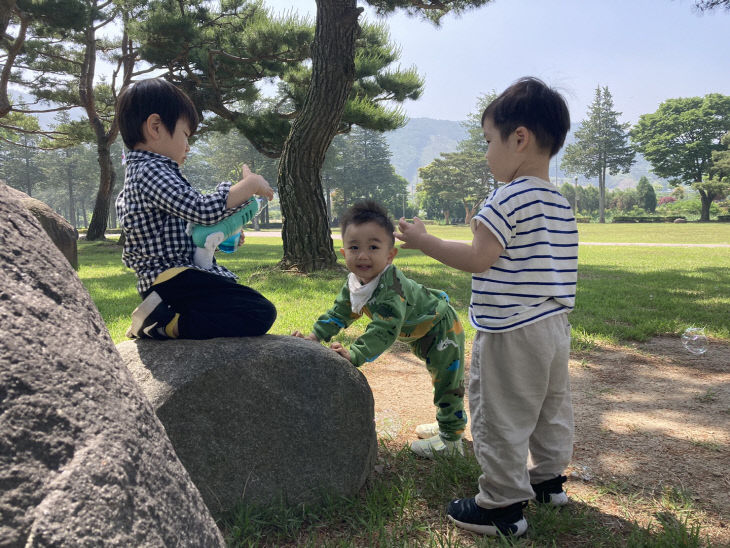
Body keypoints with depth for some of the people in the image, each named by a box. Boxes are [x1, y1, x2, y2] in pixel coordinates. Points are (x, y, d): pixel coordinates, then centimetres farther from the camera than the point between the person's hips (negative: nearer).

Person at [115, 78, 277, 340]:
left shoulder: (138, 171, 20)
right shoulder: (152, 171, -14)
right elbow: (204, 209, -25)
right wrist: (251, 184, -12)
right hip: (174, 280, -11)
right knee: (262, 313, -18)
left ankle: (162, 316, 8)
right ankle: (167, 323, -18)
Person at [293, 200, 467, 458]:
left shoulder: (392, 287, -41)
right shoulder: (354, 283, -13)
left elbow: (385, 330, -48)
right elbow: (339, 313, -3)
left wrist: (355, 355, -54)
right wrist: (315, 335, -15)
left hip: (442, 329, -9)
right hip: (418, 333, 9)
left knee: (447, 381, -2)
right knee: (440, 377, 24)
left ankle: (451, 440, 12)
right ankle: (446, 423, 41)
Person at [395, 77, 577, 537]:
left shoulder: (509, 198, -19)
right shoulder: (561, 204, 9)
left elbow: (477, 260, -21)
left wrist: (422, 240, -12)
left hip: (510, 331, -9)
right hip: (555, 325, 10)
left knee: (500, 418, 2)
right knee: (551, 407, 22)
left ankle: (503, 506, 12)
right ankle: (548, 478, 39)